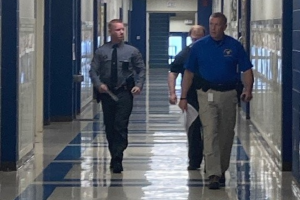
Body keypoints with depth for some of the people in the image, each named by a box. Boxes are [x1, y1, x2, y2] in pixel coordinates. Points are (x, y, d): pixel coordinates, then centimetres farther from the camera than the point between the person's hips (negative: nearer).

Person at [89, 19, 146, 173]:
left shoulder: (132, 51, 3)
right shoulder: (101, 52, 3)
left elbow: (141, 70, 8)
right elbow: (93, 71, 3)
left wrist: (139, 85, -7)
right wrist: (98, 84, -14)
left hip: (125, 93, -2)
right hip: (107, 92, 2)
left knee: (121, 126, -10)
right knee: (109, 127, 10)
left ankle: (117, 160, -10)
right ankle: (114, 156, 25)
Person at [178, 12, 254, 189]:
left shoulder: (235, 46, 1)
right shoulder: (199, 46, 1)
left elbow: (246, 70, 1)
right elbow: (189, 72, 5)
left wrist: (248, 90, -17)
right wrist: (183, 97, 2)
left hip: (229, 94, 2)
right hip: (208, 94, -1)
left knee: (226, 135, 10)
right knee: (210, 134, -11)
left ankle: (222, 170, 26)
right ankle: (214, 175, -15)